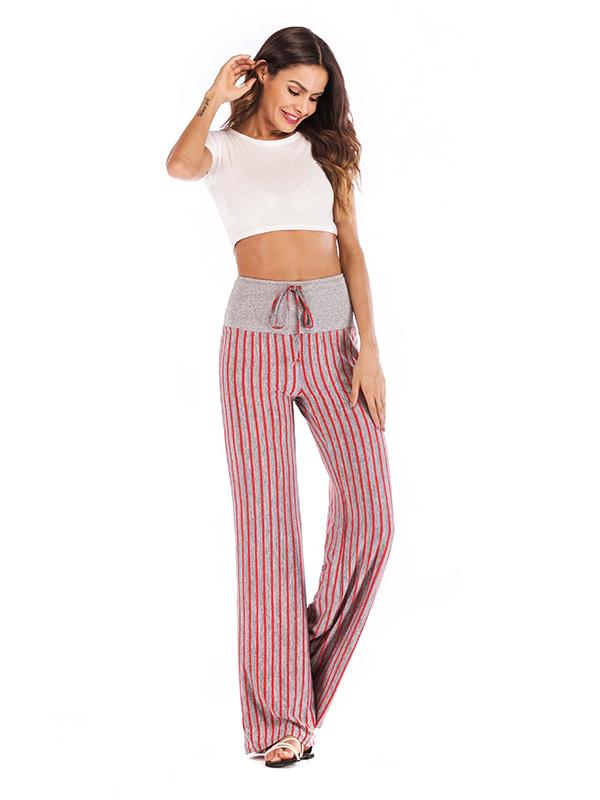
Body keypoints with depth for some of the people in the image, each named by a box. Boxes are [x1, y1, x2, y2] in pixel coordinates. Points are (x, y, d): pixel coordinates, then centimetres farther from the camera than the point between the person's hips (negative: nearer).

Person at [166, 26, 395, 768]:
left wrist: (369, 349, -5)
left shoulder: (321, 149, 14)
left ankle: (321, 648, 15)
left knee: (369, 512, -9)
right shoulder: (223, 149, 8)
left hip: (332, 334, 3)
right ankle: (281, 715, 3)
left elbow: (351, 248, 6)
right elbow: (180, 164, -18)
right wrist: (215, 98, -3)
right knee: (268, 519, -4)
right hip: (256, 336, -2)